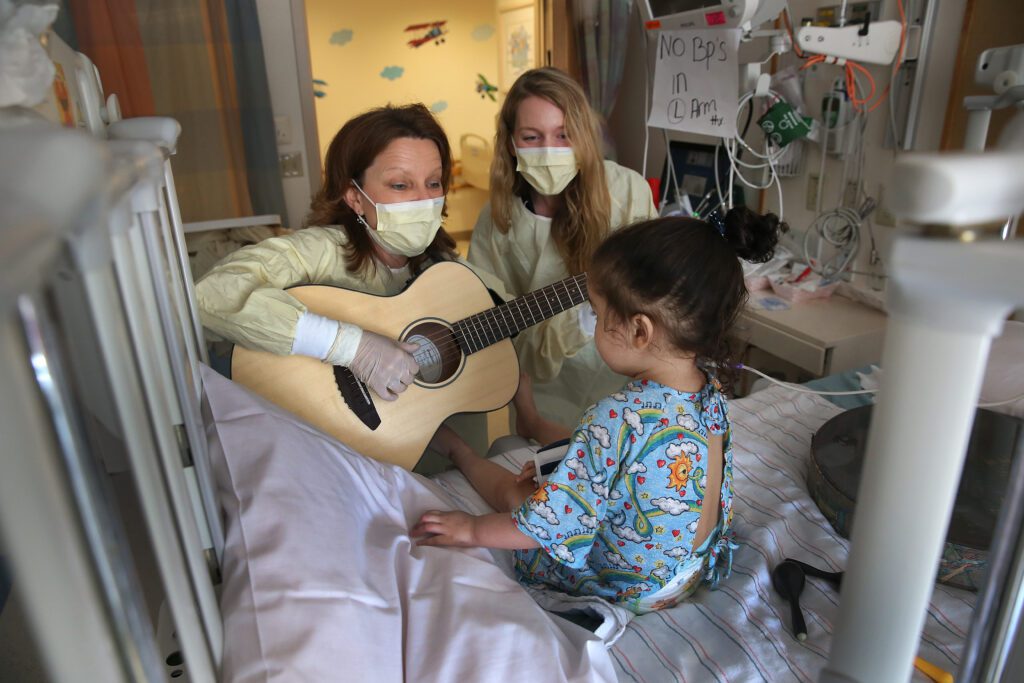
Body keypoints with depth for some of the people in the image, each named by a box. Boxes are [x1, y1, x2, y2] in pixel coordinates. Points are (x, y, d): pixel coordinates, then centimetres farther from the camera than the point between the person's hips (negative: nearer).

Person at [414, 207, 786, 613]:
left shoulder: (618, 419, -38)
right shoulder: (712, 387, -13)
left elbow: (550, 526, -29)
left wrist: (472, 529, -13)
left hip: (625, 589, -6)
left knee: (511, 488, 12)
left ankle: (455, 448, 39)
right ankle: (535, 423, 49)